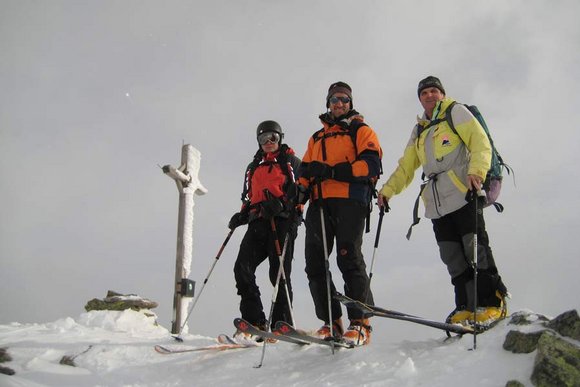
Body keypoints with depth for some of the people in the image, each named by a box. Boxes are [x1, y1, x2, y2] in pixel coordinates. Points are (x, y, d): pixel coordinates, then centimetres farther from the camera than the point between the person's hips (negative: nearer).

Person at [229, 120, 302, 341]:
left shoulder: (290, 162, 12)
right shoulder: (253, 168, 28)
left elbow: (300, 190, 0)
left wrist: (281, 204, -17)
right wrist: (242, 215, 12)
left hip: (282, 221, -5)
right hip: (258, 223, 5)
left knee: (279, 272, -11)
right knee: (242, 268, -12)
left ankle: (283, 322, -5)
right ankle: (254, 321, -11)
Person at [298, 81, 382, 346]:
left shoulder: (361, 130, 13)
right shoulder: (317, 138, 31)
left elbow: (372, 164, -4)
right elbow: (305, 169, 24)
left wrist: (332, 171, -16)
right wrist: (302, 187, -1)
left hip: (350, 199, -5)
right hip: (320, 203, 6)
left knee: (348, 258, -17)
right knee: (315, 262, -4)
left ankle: (360, 323, -14)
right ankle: (331, 323, 1)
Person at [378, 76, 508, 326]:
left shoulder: (456, 112, 9)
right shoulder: (419, 131, 27)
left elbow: (480, 143, -4)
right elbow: (406, 166, 27)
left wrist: (476, 171, -21)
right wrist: (388, 190, 13)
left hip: (463, 193, -6)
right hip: (437, 203, 6)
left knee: (475, 248, -11)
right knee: (452, 257, 1)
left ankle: (493, 303, -5)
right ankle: (467, 307, 4)